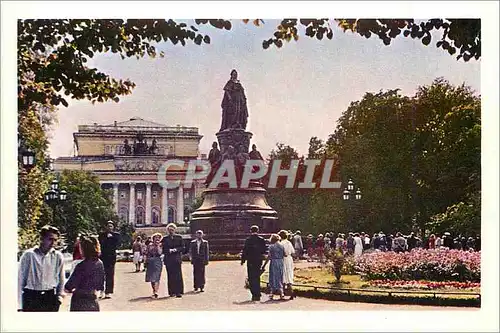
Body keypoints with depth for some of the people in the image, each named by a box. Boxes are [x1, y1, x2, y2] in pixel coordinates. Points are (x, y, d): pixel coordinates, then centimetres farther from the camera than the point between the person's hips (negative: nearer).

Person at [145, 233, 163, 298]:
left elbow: (160, 253, -13)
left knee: (156, 278, -11)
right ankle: (154, 291, 20)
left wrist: (158, 245, -12)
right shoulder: (150, 245, 9)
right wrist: (145, 262, 3)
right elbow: (146, 254, 10)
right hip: (150, 262, 3)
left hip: (157, 262, -3)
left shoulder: (160, 245, 3)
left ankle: (156, 292, -17)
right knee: (151, 278, 9)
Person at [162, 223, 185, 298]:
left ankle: (178, 292, -6)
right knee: (170, 276, 0)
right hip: (168, 259, 1)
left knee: (178, 275, -7)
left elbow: (182, 247, 7)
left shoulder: (179, 237, 9)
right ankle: (172, 292, 4)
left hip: (177, 259, -1)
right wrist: (169, 250, -10)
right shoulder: (165, 238, 10)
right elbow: (163, 249, 7)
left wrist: (176, 249, -9)